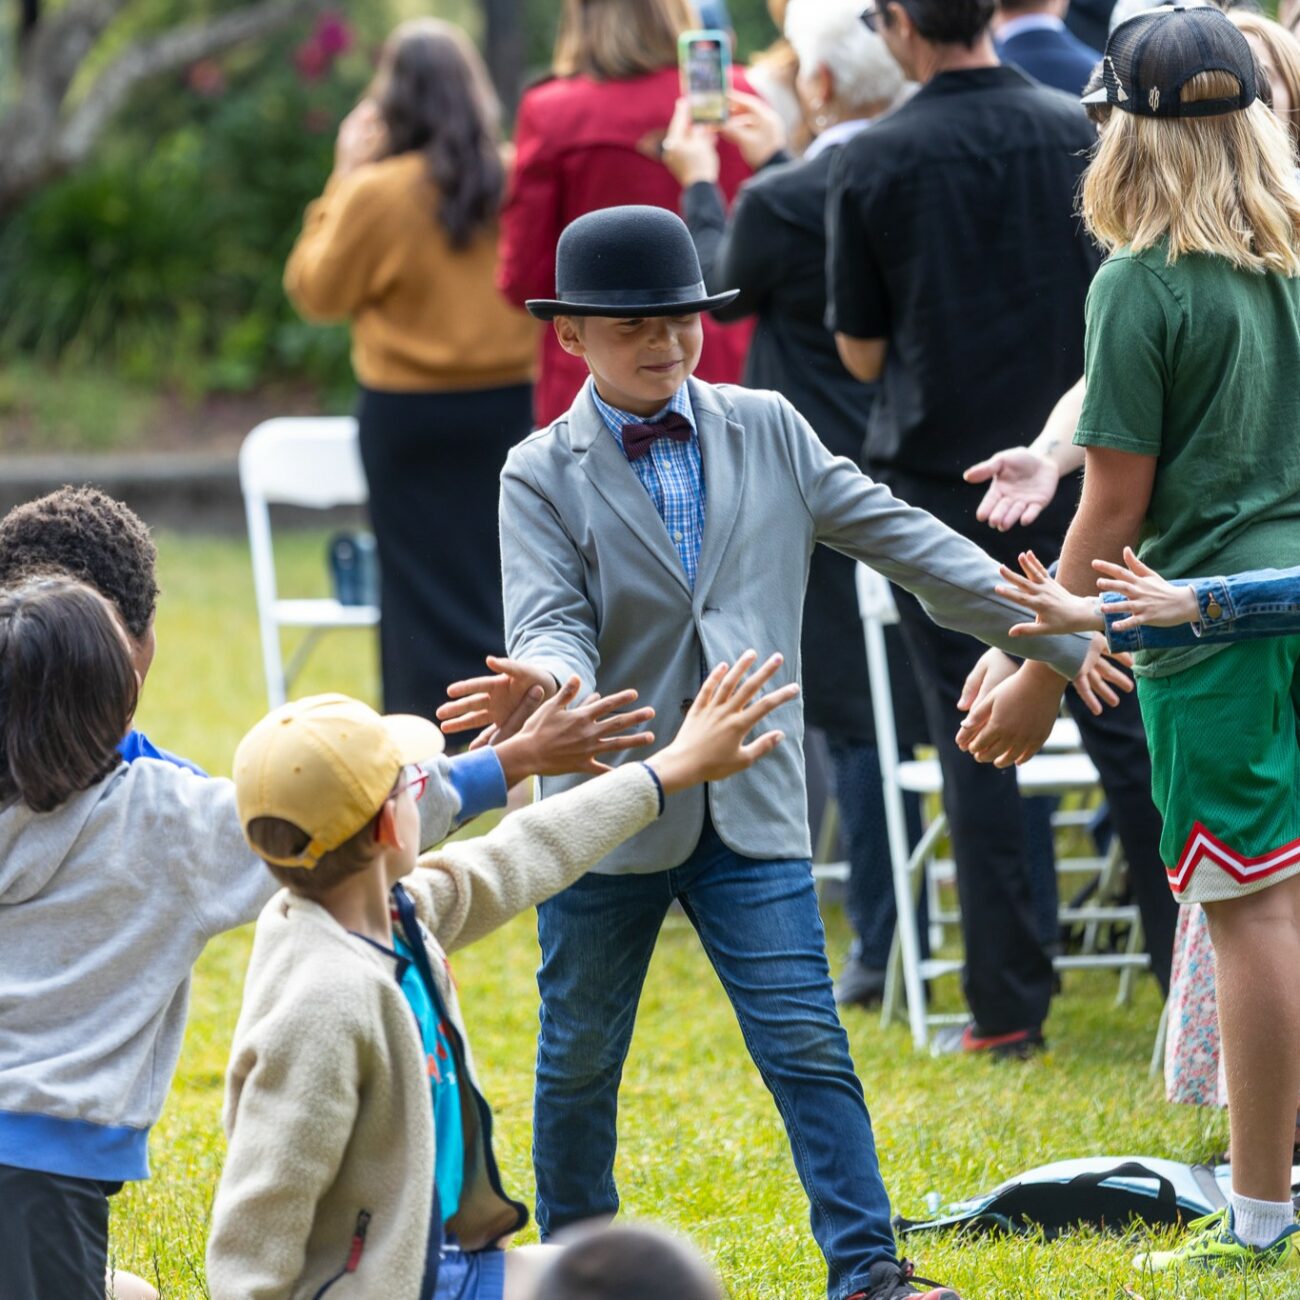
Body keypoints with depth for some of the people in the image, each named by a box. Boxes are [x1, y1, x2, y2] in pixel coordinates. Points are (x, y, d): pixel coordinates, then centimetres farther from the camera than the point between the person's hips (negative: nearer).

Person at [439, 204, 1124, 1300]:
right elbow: (554, 621, -13)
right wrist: (545, 679, -38)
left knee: (807, 1044, -7)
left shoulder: (767, 432, 6)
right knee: (580, 1062, 10)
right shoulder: (542, 476, -2)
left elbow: (901, 540, 8)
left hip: (750, 807, 1)